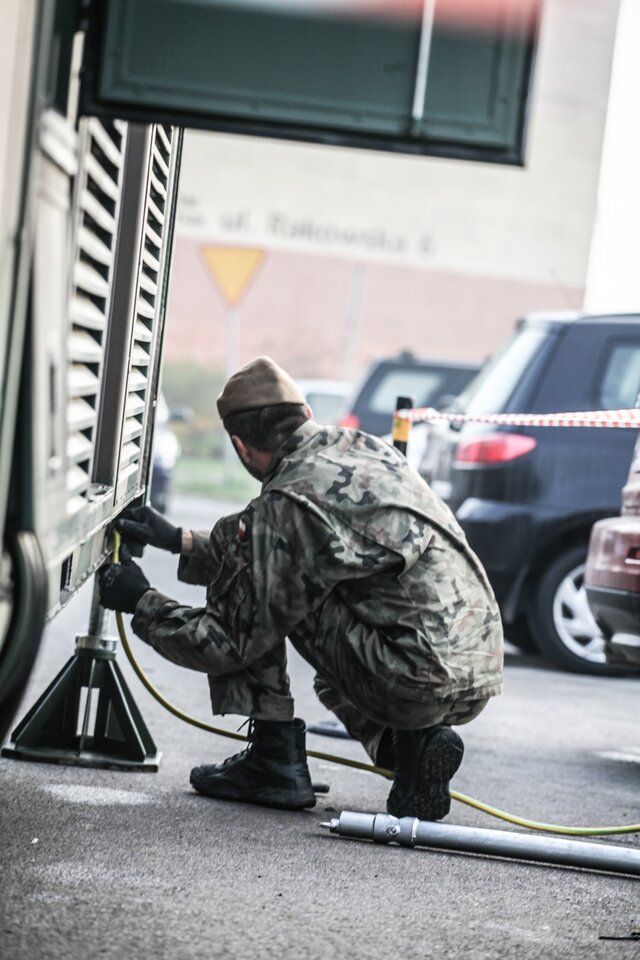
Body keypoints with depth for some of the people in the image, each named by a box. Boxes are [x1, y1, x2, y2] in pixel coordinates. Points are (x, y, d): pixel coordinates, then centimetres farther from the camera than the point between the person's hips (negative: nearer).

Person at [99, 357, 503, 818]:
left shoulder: (289, 502, -11)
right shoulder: (364, 447, 14)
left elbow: (231, 642, -4)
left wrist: (142, 603, 11)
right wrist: (180, 541, 33)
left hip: (416, 684, -8)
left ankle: (274, 757, 5)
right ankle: (412, 746, 13)